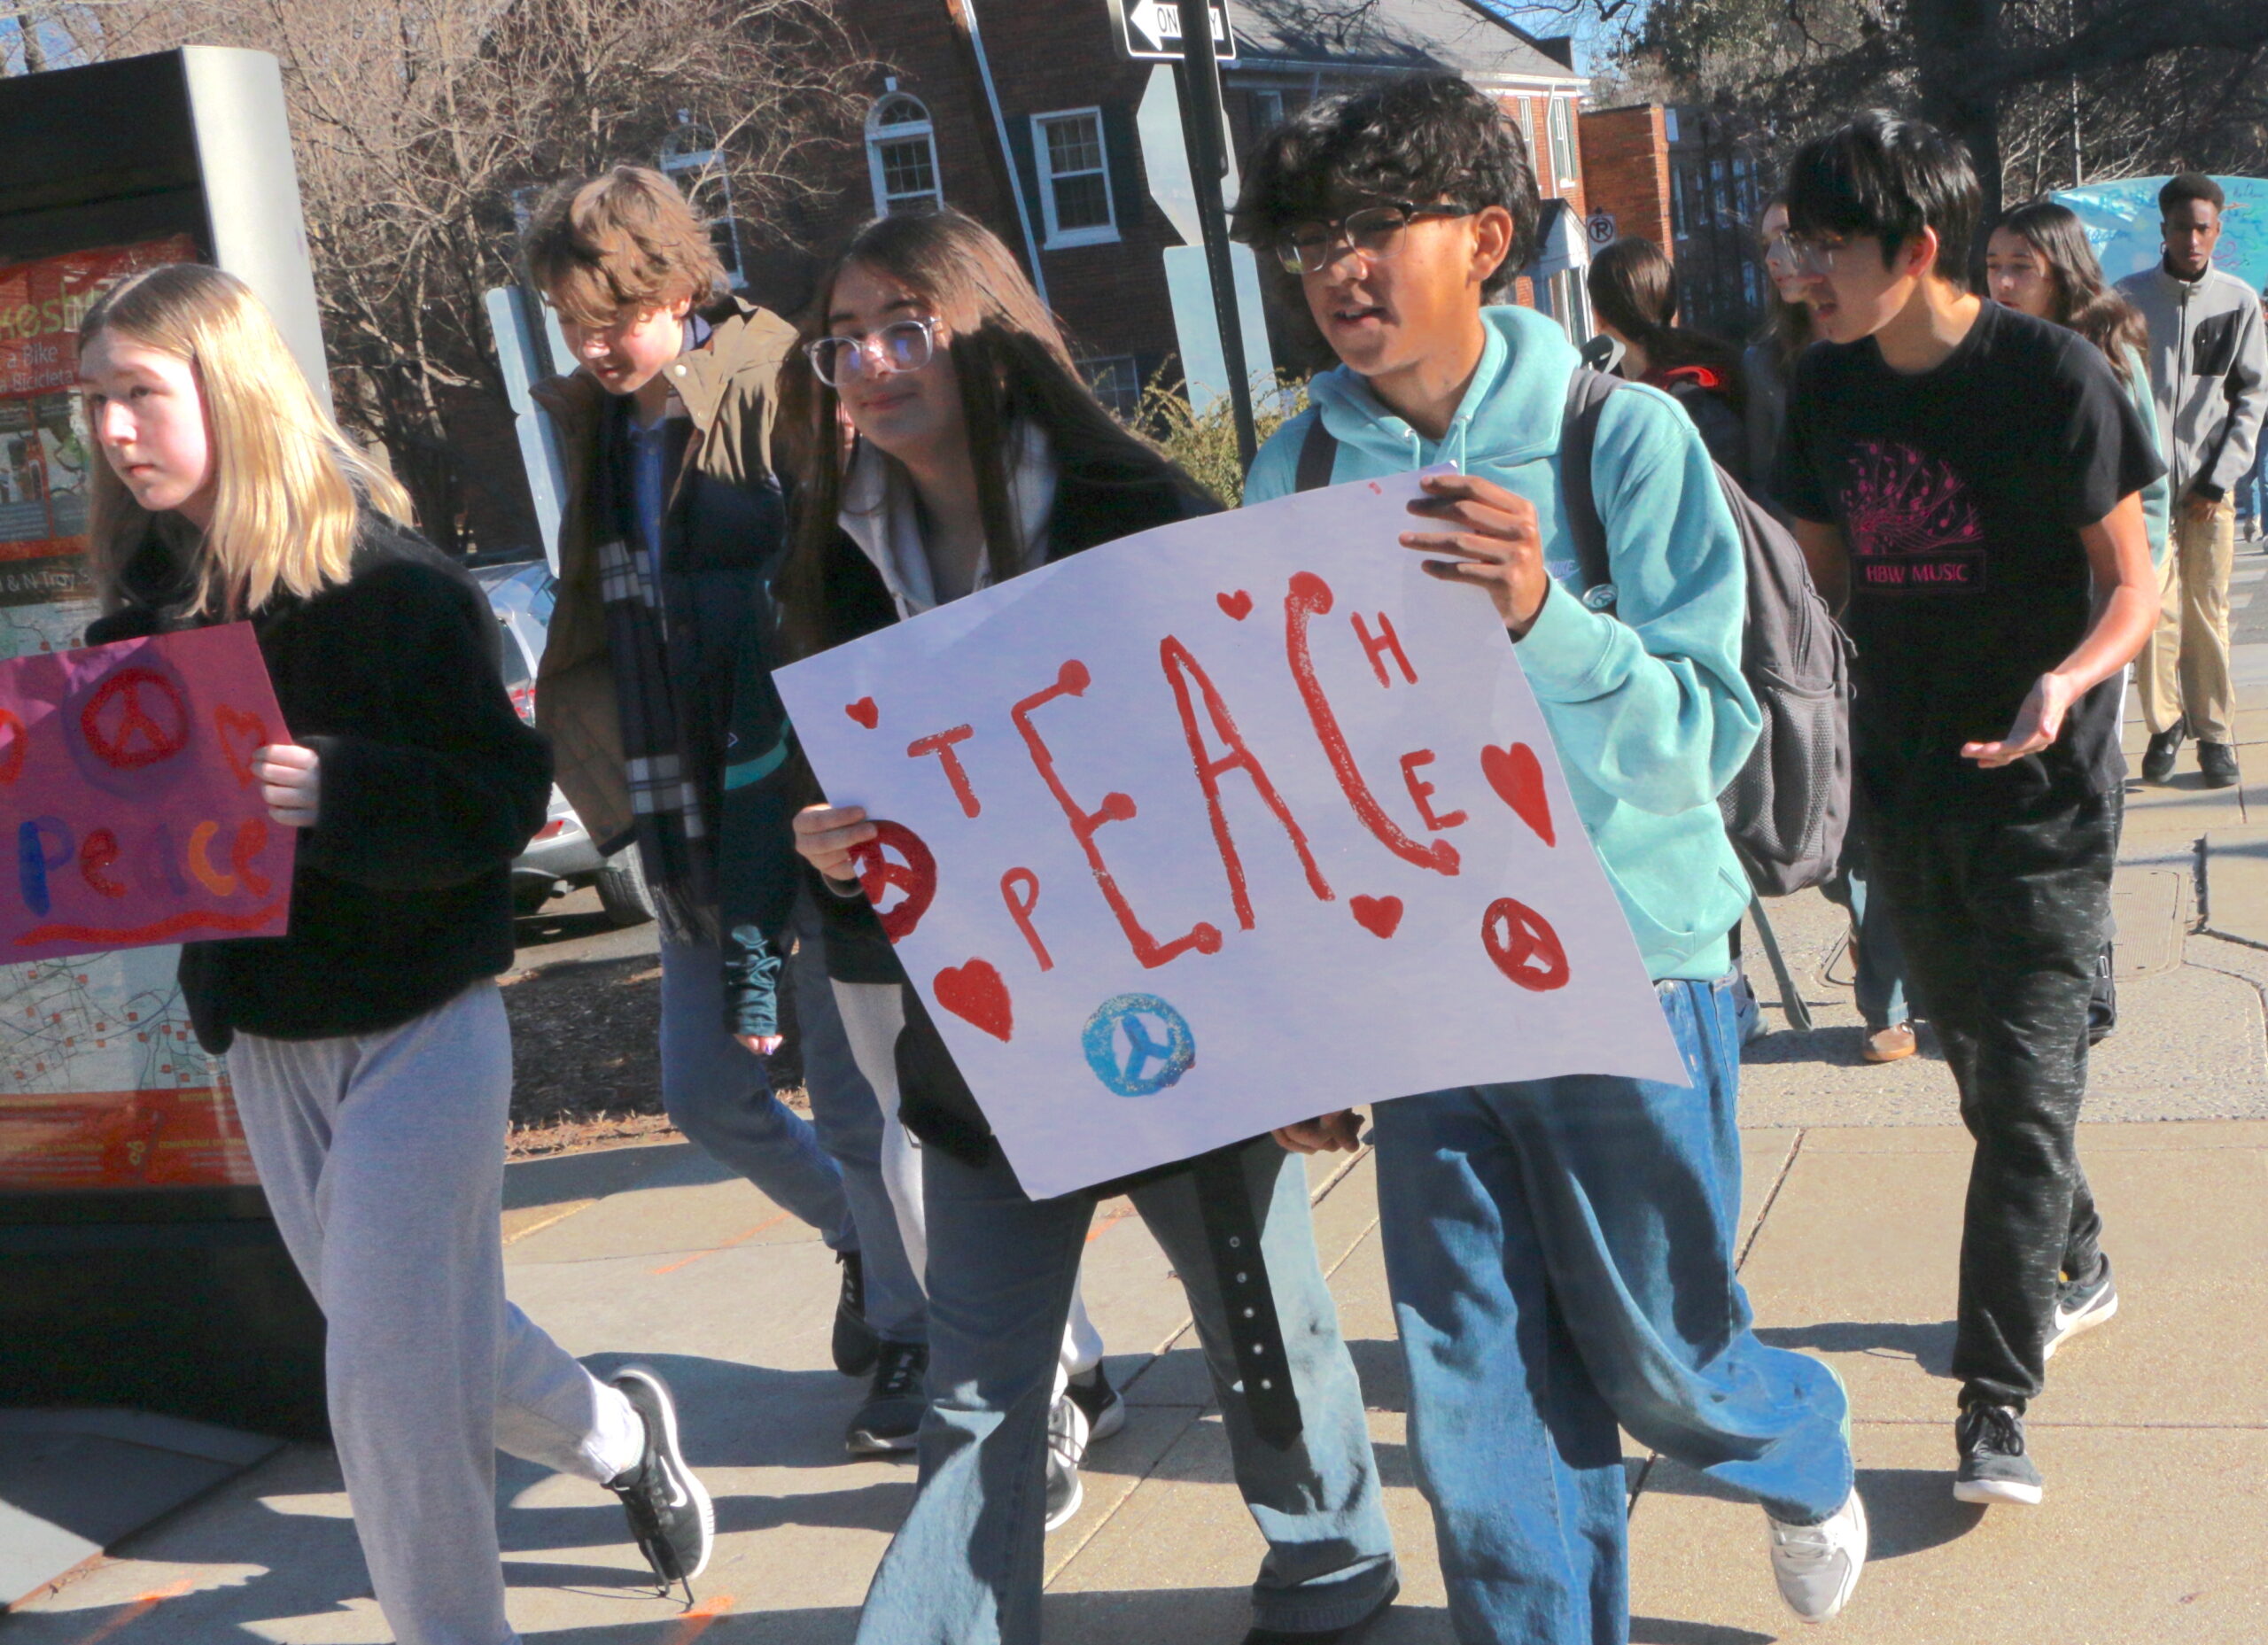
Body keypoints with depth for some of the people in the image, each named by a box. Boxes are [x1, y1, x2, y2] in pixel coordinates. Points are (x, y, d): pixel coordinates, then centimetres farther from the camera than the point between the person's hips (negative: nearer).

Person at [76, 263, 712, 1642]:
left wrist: (332, 791, -33)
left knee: (388, 1377, -6)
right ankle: (622, 1437, 46)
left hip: (417, 1027, -6)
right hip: (263, 1035, 6)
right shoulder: (147, 602, 3)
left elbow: (500, 799, -17)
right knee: (420, 1344, 20)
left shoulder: (390, 581, -14)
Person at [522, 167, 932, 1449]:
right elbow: (591, 635, 17)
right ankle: (863, 1239, 38)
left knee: (854, 1099, 3)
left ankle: (917, 1335, 24)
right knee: (708, 1091, 12)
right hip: (691, 826, 7)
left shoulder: (780, 397, -12)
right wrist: (627, 793, 6)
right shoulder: (596, 426, 10)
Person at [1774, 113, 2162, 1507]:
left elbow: (2132, 586, -12)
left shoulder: (2052, 373, -14)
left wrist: (2069, 682, -31)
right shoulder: (1830, 392, 2)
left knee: (2027, 1087, -6)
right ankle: (2077, 1269, 42)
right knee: (1979, 1062, 18)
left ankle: (1997, 1404, -1)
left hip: (2041, 782, -6)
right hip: (1905, 778, 6)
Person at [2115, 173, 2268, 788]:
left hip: (2210, 483, 1)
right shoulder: (2130, 297, 2)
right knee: (2153, 607, -6)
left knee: (2208, 609, 3)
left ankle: (2215, 732, 12)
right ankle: (2165, 724, 10)